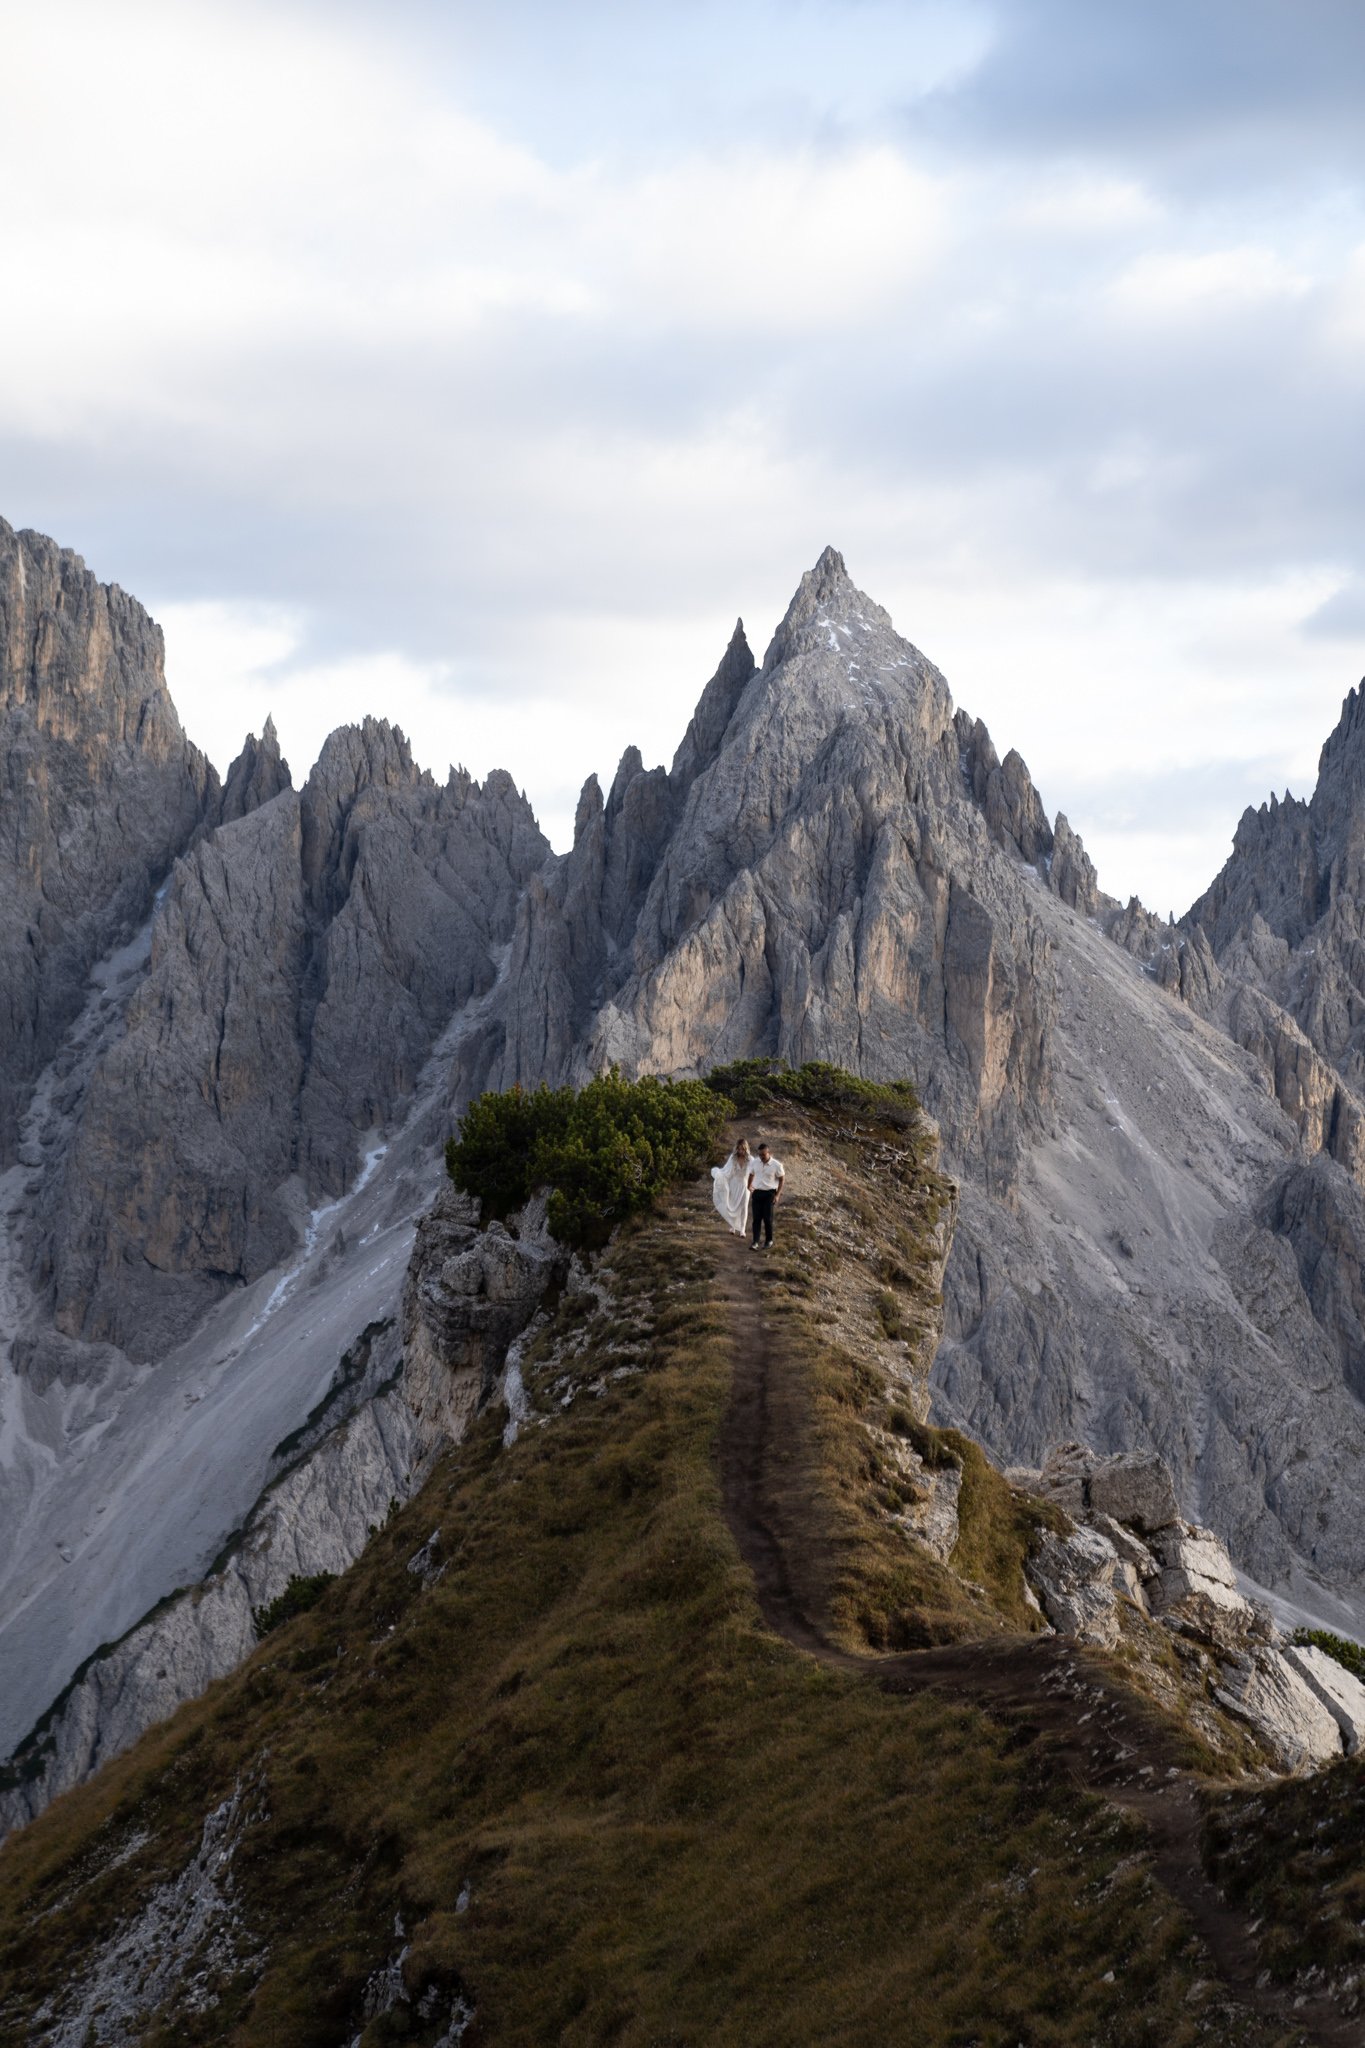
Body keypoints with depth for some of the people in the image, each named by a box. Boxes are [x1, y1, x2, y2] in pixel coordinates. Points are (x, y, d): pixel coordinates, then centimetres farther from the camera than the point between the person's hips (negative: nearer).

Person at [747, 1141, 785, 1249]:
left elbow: (782, 1179, -2)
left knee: (767, 1218, 1)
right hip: (757, 1193, 3)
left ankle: (769, 1241, 17)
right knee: (756, 1218, 0)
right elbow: (751, 1174, 16)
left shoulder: (776, 1165, -11)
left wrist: (778, 1195, -6)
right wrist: (749, 1186, 14)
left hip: (769, 1194, -3)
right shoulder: (755, 1162, -1)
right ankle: (755, 1242, 1)